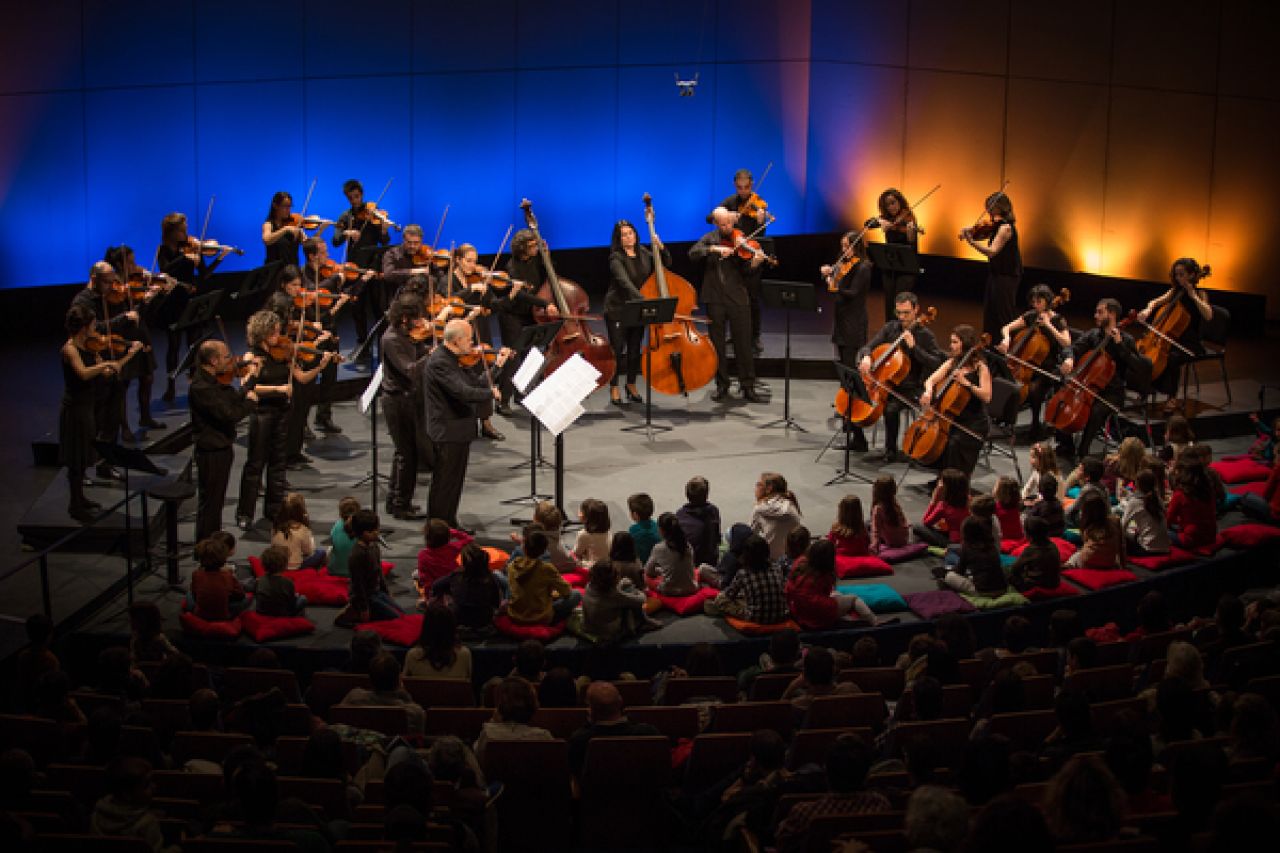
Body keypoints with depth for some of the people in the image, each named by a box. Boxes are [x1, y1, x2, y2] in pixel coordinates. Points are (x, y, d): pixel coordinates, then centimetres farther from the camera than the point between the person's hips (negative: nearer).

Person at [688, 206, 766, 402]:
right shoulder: (710, 239, 7)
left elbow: (745, 272, -5)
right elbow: (692, 254, -10)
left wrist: (755, 263, -26)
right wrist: (714, 249, -23)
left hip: (738, 298, -2)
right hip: (714, 298, 2)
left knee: (744, 343, -1)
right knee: (717, 343, 7)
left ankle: (748, 387, 3)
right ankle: (722, 386, 18)